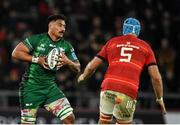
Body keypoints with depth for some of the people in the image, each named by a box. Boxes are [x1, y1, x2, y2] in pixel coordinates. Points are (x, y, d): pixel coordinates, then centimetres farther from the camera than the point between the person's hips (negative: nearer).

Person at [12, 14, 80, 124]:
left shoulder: (66, 46, 5)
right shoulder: (37, 39, -7)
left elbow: (77, 68, 7)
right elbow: (16, 53, -10)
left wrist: (68, 62, -15)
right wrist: (37, 59, -17)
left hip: (50, 87, 4)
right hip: (31, 87, -4)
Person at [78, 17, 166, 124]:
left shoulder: (112, 42, 19)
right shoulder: (145, 47, 16)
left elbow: (91, 67, 20)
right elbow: (156, 77, 10)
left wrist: (84, 76, 41)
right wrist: (160, 98, 24)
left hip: (108, 87, 2)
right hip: (128, 91, -2)